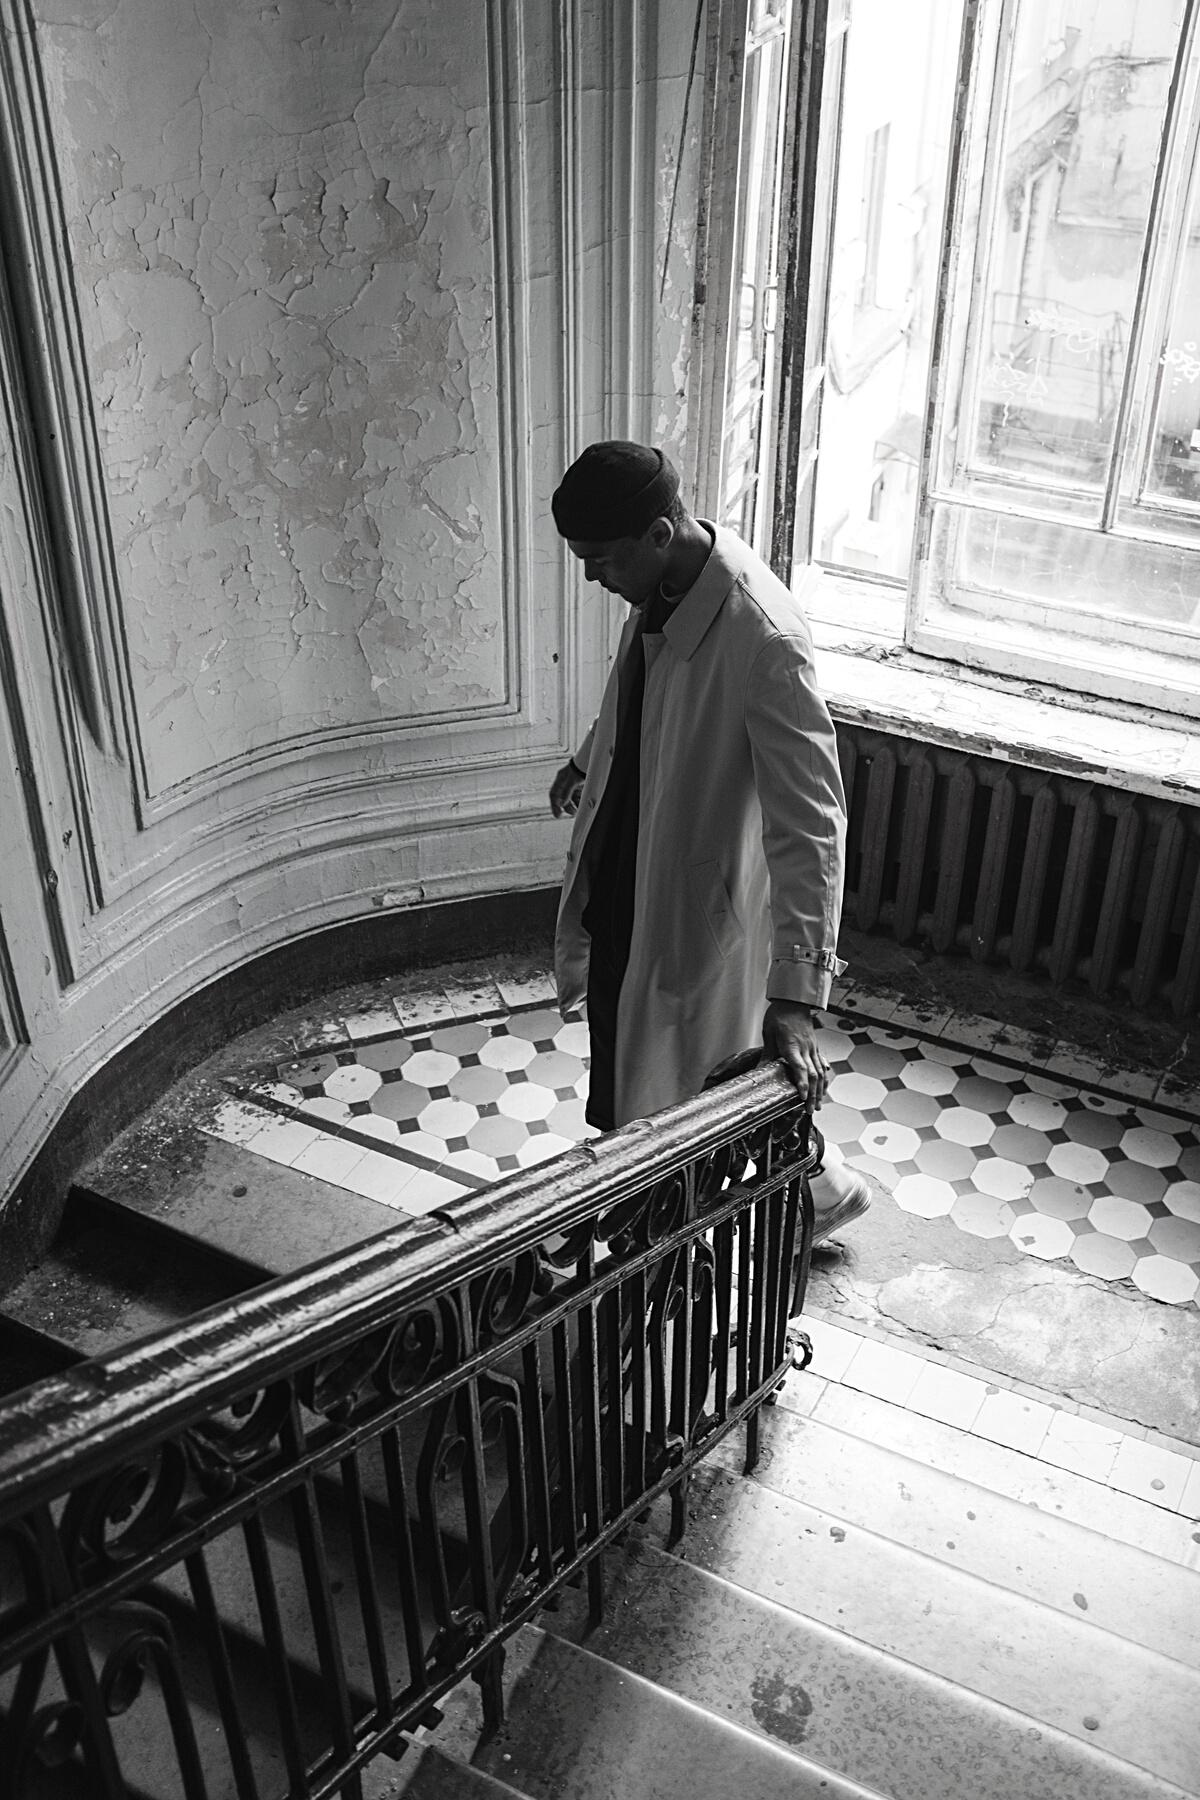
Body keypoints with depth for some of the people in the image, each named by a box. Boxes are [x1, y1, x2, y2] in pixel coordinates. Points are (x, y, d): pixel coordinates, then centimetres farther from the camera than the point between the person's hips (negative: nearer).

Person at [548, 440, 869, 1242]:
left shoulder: (764, 641, -33)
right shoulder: (668, 585, -7)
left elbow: (809, 822, -33)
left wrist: (795, 997, -36)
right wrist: (589, 760, 33)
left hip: (696, 896, -8)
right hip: (624, 867, 9)